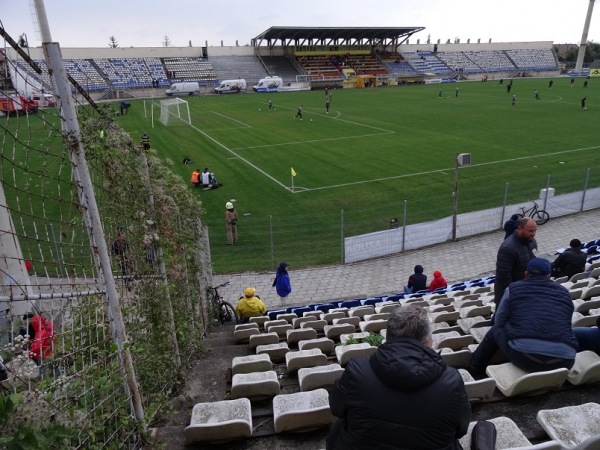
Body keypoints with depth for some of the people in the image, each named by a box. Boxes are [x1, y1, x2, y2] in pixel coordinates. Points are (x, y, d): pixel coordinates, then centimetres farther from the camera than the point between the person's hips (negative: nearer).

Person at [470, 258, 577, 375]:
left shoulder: (513, 289, 11)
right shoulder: (564, 292, 19)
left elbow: (498, 323, 18)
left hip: (523, 356, -3)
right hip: (564, 359, 3)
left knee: (496, 331, 26)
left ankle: (474, 369, 42)